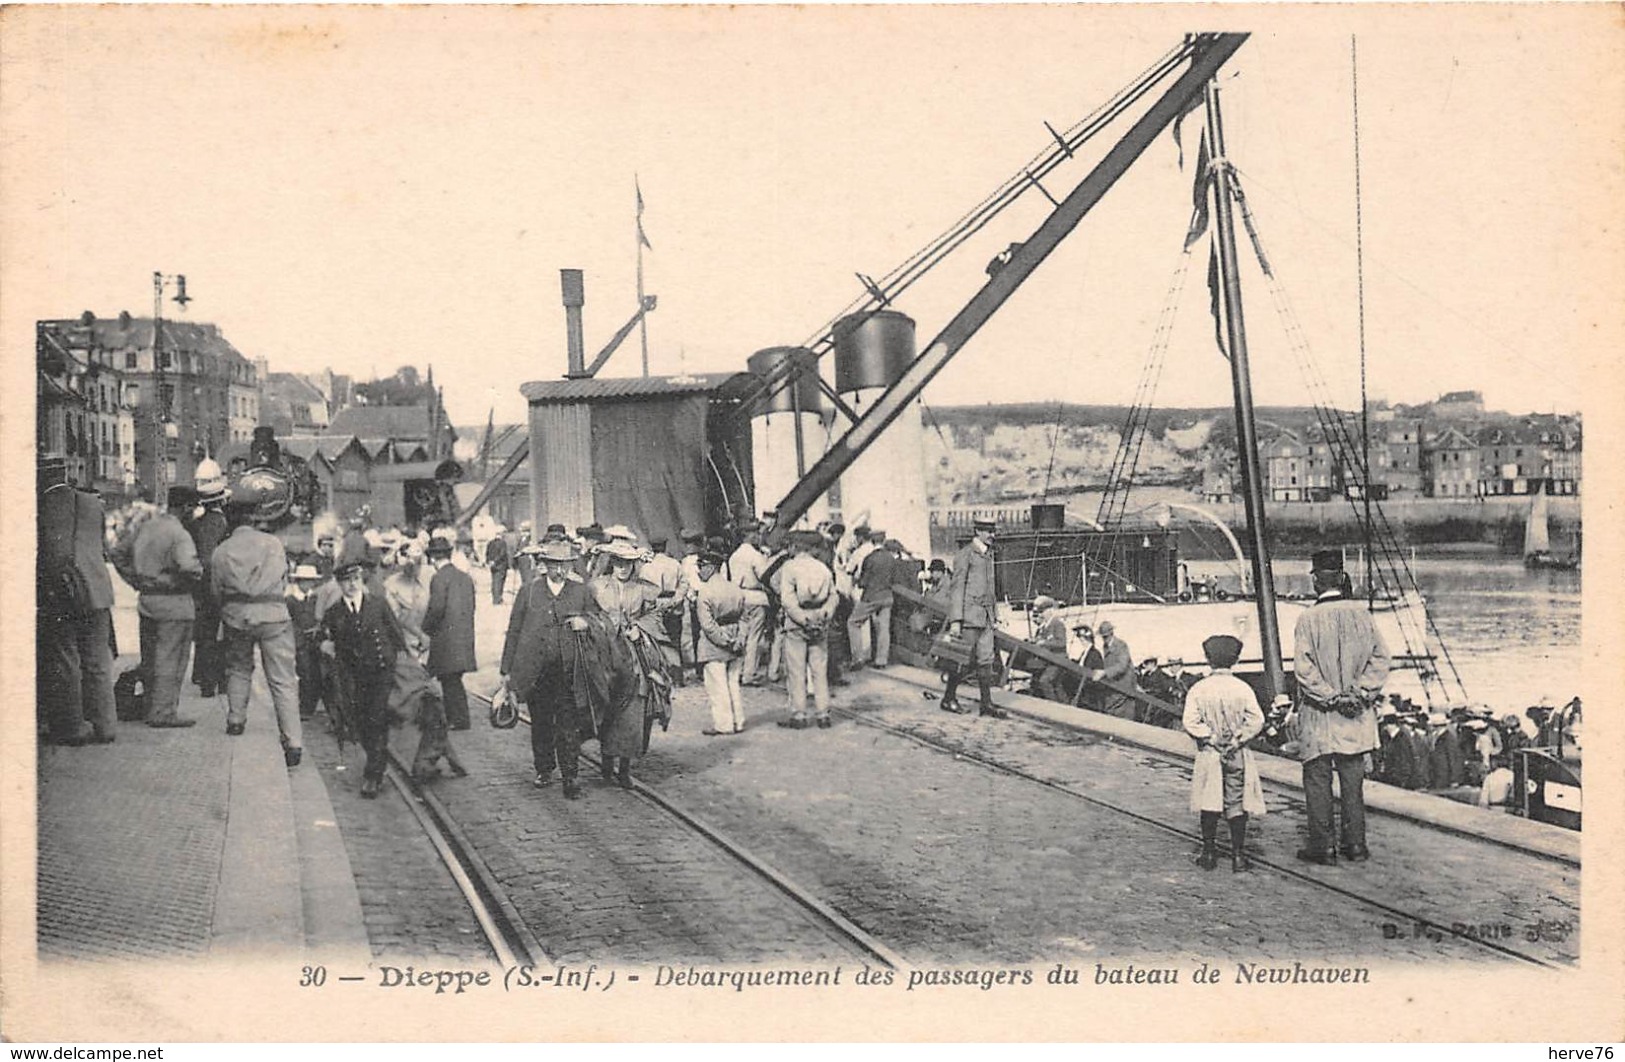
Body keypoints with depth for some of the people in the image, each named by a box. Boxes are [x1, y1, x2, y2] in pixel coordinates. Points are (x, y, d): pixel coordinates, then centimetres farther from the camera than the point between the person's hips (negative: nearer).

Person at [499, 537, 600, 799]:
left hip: (569, 670, -1)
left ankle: (571, 777, -5)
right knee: (540, 722, 10)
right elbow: (514, 631, 8)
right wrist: (507, 671, 6)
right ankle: (544, 770, 25)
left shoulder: (582, 592, 7)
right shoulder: (528, 592, 6)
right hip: (535, 669, 1)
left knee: (569, 723, -7)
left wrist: (585, 623, -10)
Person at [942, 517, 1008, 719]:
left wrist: (995, 617, 18)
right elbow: (956, 588, -12)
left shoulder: (988, 556, 16)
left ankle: (987, 705, 6)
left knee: (986, 660, 4)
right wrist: (955, 621, -17)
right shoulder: (965, 555, -8)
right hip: (969, 615, -7)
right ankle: (948, 699, 13)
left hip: (985, 617, 7)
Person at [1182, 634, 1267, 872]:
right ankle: (1238, 856, 6)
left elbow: (1190, 723, -14)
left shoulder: (1198, 689, -6)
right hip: (1238, 756, 0)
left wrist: (1211, 738, -5)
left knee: (1209, 804, 7)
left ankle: (1209, 853, 10)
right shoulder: (1242, 688, -5)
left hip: (1209, 755, 0)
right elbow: (1256, 721, -12)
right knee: (1237, 805, 5)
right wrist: (1237, 740, -5)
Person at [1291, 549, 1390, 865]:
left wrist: (1330, 696, -11)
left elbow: (1304, 668, -17)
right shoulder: (1361, 613, -1)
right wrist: (1360, 692, -3)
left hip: (1318, 713, -4)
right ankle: (1355, 844, 15)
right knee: (1353, 777, 12)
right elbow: (1380, 657, -1)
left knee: (1318, 780, 4)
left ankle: (1322, 846, 6)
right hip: (1356, 714, 4)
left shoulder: (1308, 619, -11)